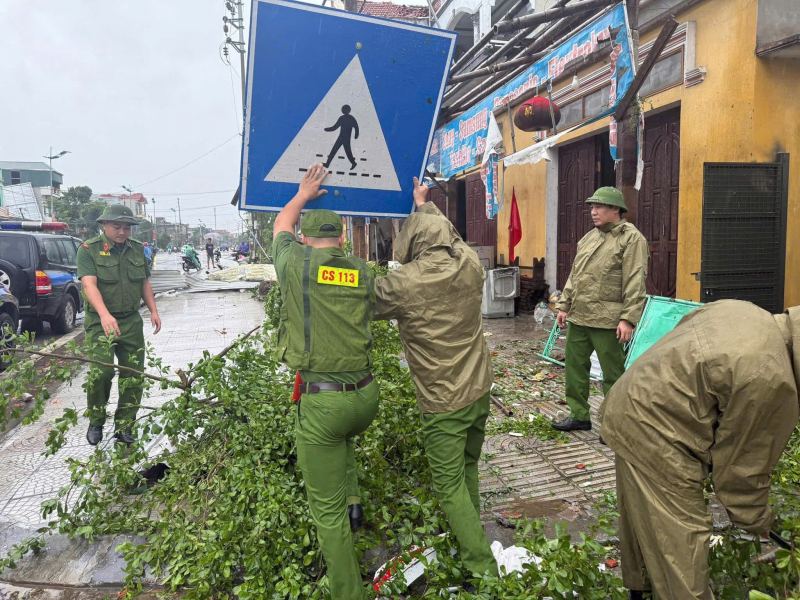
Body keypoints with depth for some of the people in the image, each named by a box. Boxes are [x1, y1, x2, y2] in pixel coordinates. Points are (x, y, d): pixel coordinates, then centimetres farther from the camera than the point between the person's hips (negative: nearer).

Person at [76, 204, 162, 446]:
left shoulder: (137, 249, 10)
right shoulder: (89, 250, -6)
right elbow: (89, 284, -19)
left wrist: (154, 311, 9)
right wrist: (105, 315, -34)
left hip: (131, 321, 5)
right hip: (100, 322, -4)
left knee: (133, 374, 3)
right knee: (102, 371, -14)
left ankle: (124, 427, 16)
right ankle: (96, 423, 11)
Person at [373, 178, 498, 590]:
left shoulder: (403, 283, -20)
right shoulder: (471, 266, -4)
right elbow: (450, 237, 19)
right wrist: (424, 205, 33)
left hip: (442, 402, -6)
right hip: (479, 390, 7)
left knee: (450, 485, 7)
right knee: (468, 467, 23)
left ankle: (483, 568, 12)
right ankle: (469, 534, 41)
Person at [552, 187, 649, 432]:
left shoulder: (631, 238, -7)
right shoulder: (589, 237, 16)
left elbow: (635, 283, -14)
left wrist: (628, 319, -19)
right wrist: (564, 306, 15)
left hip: (607, 321, -8)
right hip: (578, 318, 8)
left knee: (613, 375, 4)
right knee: (574, 368, 14)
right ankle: (579, 416, 28)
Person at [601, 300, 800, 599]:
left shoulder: (747, 311, 2)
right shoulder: (772, 381, -23)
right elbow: (743, 460, -11)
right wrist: (755, 520, 7)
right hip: (654, 433, -11)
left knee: (642, 516, 27)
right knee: (682, 534, 2)